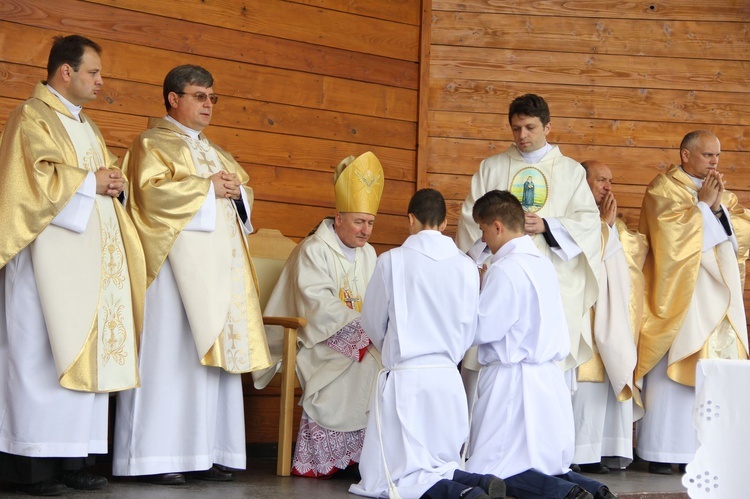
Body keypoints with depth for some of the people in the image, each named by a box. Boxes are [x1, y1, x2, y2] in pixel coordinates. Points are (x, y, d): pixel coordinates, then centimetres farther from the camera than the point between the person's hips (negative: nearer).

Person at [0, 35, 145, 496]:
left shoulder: (87, 127, 23)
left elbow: (107, 175, 26)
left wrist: (115, 183, 3)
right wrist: (91, 181, -9)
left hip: (90, 256, 8)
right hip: (49, 255, -8)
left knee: (87, 354, 3)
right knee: (41, 352, -10)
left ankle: (72, 459, 4)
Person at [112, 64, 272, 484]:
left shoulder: (216, 152, 26)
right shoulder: (153, 144, 3)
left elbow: (245, 190, 24)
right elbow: (152, 190, -13)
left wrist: (236, 190, 2)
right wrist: (207, 187, -11)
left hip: (219, 266, 7)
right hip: (177, 261, -7)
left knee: (214, 352, 2)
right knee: (171, 352, -11)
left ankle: (205, 453, 3)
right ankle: (156, 457, -10)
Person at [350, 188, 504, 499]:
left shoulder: (391, 261, -6)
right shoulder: (466, 266, 1)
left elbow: (373, 323, 5)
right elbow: (469, 331, 9)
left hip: (403, 377, -4)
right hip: (448, 378, 4)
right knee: (442, 465, 18)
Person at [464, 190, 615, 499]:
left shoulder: (504, 269, -16)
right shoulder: (542, 263, 10)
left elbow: (481, 330, -16)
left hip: (512, 379, -9)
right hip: (548, 378, 9)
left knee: (487, 473, -2)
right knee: (540, 462, 17)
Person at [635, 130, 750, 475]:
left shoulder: (722, 192, 21)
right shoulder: (664, 188, 1)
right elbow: (671, 231, -15)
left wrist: (718, 205, -4)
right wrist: (702, 204, -7)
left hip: (719, 293, 6)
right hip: (680, 293, -6)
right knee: (672, 369, -9)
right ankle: (662, 453, -6)